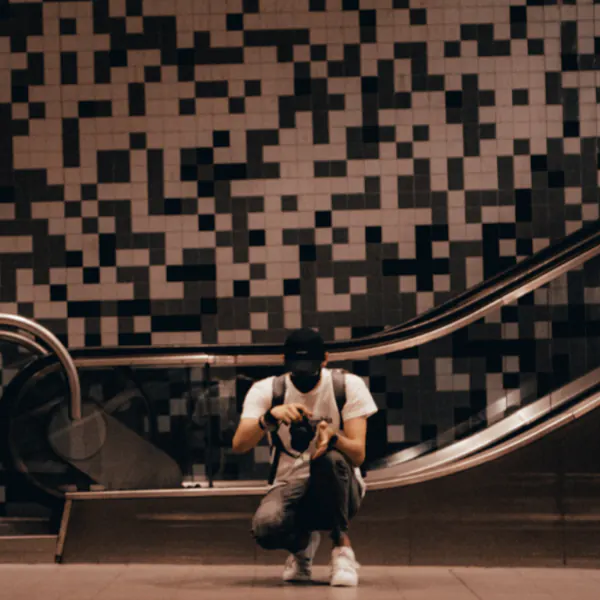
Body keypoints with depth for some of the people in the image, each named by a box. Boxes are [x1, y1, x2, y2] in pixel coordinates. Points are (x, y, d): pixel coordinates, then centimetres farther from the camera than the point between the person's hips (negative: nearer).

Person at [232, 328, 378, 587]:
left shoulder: (349, 386, -6)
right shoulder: (265, 390, -4)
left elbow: (358, 455, -15)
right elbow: (239, 445, -18)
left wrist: (332, 436, -38)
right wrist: (270, 416, -38)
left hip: (339, 489, -1)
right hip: (290, 486, 1)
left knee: (330, 458, -36)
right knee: (266, 527, -34)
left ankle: (342, 545, -14)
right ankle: (302, 542, 6)